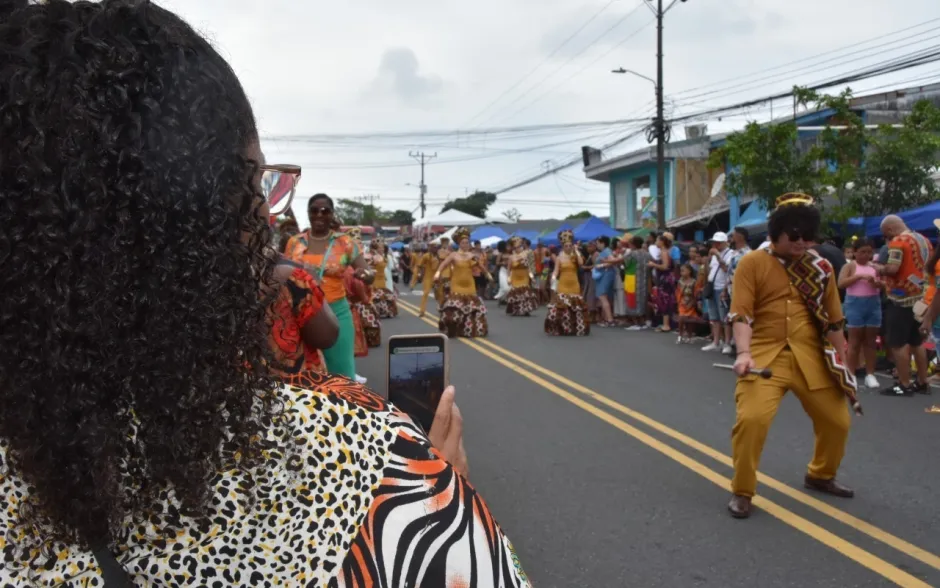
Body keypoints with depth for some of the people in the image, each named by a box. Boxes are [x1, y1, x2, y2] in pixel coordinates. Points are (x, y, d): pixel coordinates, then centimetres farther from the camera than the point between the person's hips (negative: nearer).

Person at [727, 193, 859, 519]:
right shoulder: (752, 263, -5)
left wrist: (841, 362, 12)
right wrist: (743, 353, -26)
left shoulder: (819, 267, 8)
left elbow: (833, 318, 13)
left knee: (837, 420, 11)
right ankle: (742, 492, 0)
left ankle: (820, 475, 41)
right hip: (765, 355, -4)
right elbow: (741, 314, -12)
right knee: (751, 418, -21)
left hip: (811, 357, 5)